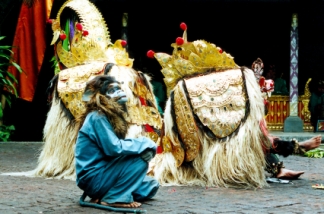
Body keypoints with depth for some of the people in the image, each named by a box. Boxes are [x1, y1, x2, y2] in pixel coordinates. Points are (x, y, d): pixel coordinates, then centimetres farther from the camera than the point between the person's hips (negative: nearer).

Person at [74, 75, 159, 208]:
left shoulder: (108, 117, 13)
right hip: (92, 178, -10)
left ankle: (101, 195, 9)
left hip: (100, 174, 10)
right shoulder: (97, 117, -16)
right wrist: (144, 143, -14)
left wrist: (142, 145, -7)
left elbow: (117, 145, 10)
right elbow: (114, 148, -24)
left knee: (151, 186, 16)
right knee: (140, 158, -19)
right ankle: (114, 198, -14)